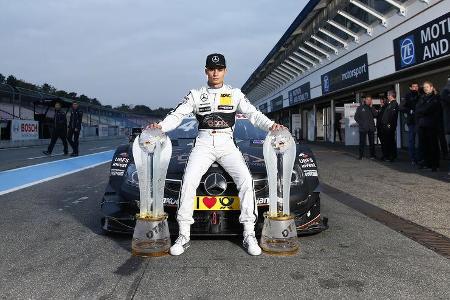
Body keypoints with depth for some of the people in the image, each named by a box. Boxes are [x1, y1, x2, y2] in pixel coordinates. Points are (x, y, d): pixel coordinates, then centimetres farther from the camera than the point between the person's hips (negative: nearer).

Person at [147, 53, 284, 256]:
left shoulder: (235, 94, 15)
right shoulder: (195, 95, 14)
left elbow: (253, 114, 4)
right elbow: (177, 115, 4)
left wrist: (271, 125, -15)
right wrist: (160, 126, -17)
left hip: (227, 144, 0)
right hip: (203, 144, 0)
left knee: (246, 180, -21)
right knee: (189, 180, -23)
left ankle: (249, 235, -13)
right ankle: (184, 235, -14)